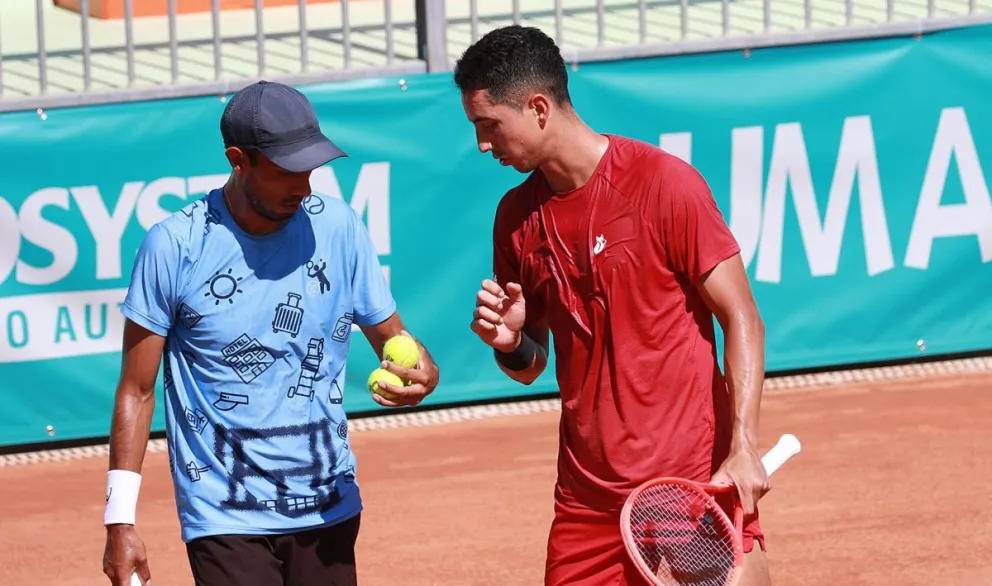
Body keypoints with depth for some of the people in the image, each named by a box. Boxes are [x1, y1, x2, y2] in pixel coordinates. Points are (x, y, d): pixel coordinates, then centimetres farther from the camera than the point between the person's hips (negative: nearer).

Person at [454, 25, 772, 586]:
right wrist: (509, 341, -6)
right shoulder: (517, 216, 8)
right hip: (587, 501, 5)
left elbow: (741, 320, -8)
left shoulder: (663, 183, -9)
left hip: (697, 485, -5)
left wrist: (743, 449, -19)